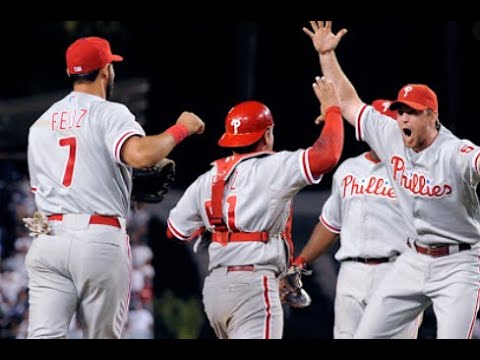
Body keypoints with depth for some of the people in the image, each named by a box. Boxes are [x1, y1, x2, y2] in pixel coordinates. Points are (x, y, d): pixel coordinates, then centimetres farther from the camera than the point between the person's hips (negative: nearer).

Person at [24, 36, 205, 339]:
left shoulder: (41, 124, 18)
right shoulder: (110, 113, -3)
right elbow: (140, 155, -24)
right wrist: (181, 129, -8)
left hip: (48, 235, 5)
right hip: (100, 239, -5)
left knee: (44, 336, -6)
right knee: (102, 337, 6)